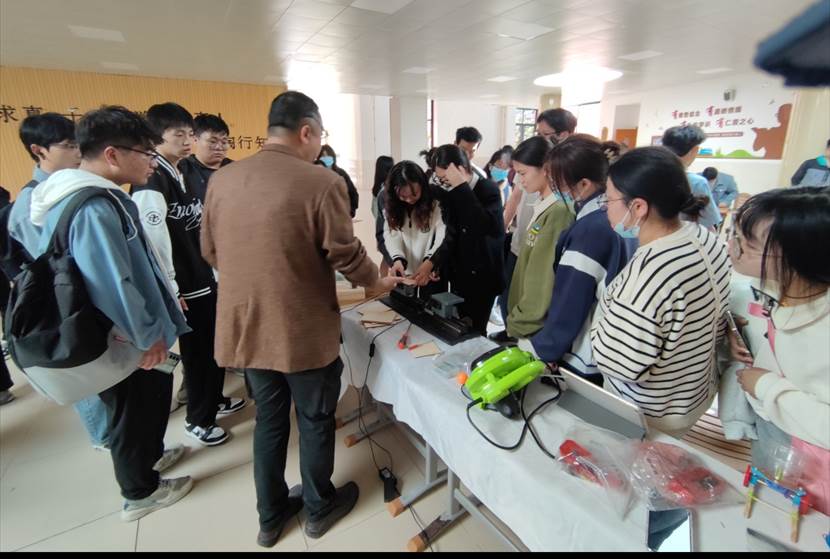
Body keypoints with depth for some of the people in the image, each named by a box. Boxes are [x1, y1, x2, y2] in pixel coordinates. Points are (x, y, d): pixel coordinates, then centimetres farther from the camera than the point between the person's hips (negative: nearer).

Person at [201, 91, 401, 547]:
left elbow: (210, 252, 9)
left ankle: (271, 515, 41)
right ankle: (320, 507, 39)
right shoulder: (322, 182, -17)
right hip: (306, 331, -5)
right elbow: (346, 254, -14)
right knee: (315, 421, 16)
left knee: (269, 419, 22)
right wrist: (376, 282, 6)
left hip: (247, 327, 6)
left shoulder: (221, 179, 1)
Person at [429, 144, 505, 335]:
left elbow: (484, 226, -34)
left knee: (473, 330, -1)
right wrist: (432, 264, -19)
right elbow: (452, 236, -5)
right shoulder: (452, 194, 2)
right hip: (459, 274, 6)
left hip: (482, 275, -6)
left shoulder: (488, 189, -15)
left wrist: (461, 187, -30)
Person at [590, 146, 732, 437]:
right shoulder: (706, 238, -8)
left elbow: (618, 363, -33)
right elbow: (717, 325, 5)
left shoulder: (649, 272, -38)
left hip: (650, 415, -7)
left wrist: (601, 321, -16)